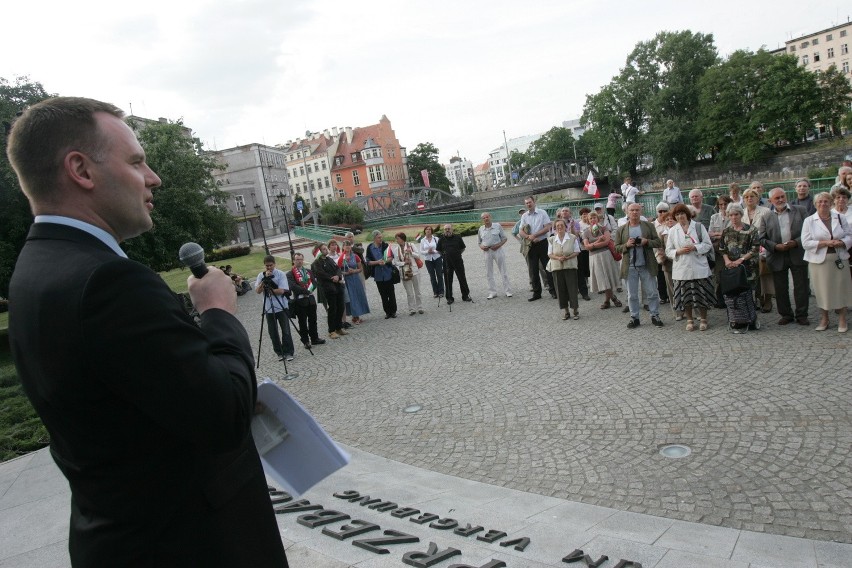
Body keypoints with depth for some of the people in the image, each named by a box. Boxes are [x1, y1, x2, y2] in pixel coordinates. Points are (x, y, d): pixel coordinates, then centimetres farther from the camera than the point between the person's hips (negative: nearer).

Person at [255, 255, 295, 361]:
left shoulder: (281, 274, -5)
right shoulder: (261, 275, 4)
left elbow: (281, 291, -15)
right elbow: (258, 291, -8)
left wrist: (268, 290, -15)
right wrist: (265, 279, -18)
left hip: (281, 307, -3)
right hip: (268, 308, 3)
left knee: (286, 331, 0)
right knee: (272, 332, 7)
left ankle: (289, 352, 11)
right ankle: (279, 352, 20)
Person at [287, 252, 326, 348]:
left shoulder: (308, 271, 13)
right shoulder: (290, 274, -7)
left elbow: (314, 283, 6)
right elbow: (292, 286, -18)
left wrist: (310, 289, -14)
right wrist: (306, 291, -18)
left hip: (311, 299, 5)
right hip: (300, 301, -5)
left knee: (313, 320, 13)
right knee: (303, 322, 3)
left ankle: (314, 338, 25)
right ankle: (306, 341, 12)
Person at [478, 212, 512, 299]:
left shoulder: (497, 226, -1)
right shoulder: (481, 229, 6)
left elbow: (504, 238, 2)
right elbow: (479, 242, 15)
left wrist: (498, 245, -14)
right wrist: (481, 247, -7)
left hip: (497, 250, -3)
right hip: (487, 252, 3)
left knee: (503, 271, 2)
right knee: (489, 274, 5)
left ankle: (507, 291, 10)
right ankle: (492, 292, 14)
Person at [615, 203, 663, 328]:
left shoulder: (649, 226, 4)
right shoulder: (621, 230, 4)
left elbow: (658, 242, 4)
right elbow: (617, 247, 4)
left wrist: (647, 241, -15)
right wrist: (626, 245, -14)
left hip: (647, 266, 0)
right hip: (630, 267, 0)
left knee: (652, 293, 6)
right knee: (632, 295, 7)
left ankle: (655, 316, 19)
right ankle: (634, 317, 17)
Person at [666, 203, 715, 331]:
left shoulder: (698, 226, 3)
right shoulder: (672, 231, 7)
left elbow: (708, 244, 1)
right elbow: (668, 251, 6)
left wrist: (695, 247, -14)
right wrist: (679, 251, -12)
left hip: (699, 267, -1)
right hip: (681, 269, 1)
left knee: (701, 294, 4)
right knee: (685, 296, 5)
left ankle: (703, 320, 18)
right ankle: (689, 320, 19)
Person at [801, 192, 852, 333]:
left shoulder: (840, 218, 8)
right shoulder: (809, 221, 1)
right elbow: (806, 243, -7)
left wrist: (841, 243, -15)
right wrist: (825, 243, -16)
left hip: (839, 259, 2)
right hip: (819, 261, -2)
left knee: (841, 288, 3)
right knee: (822, 290, 4)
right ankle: (824, 319, 17)